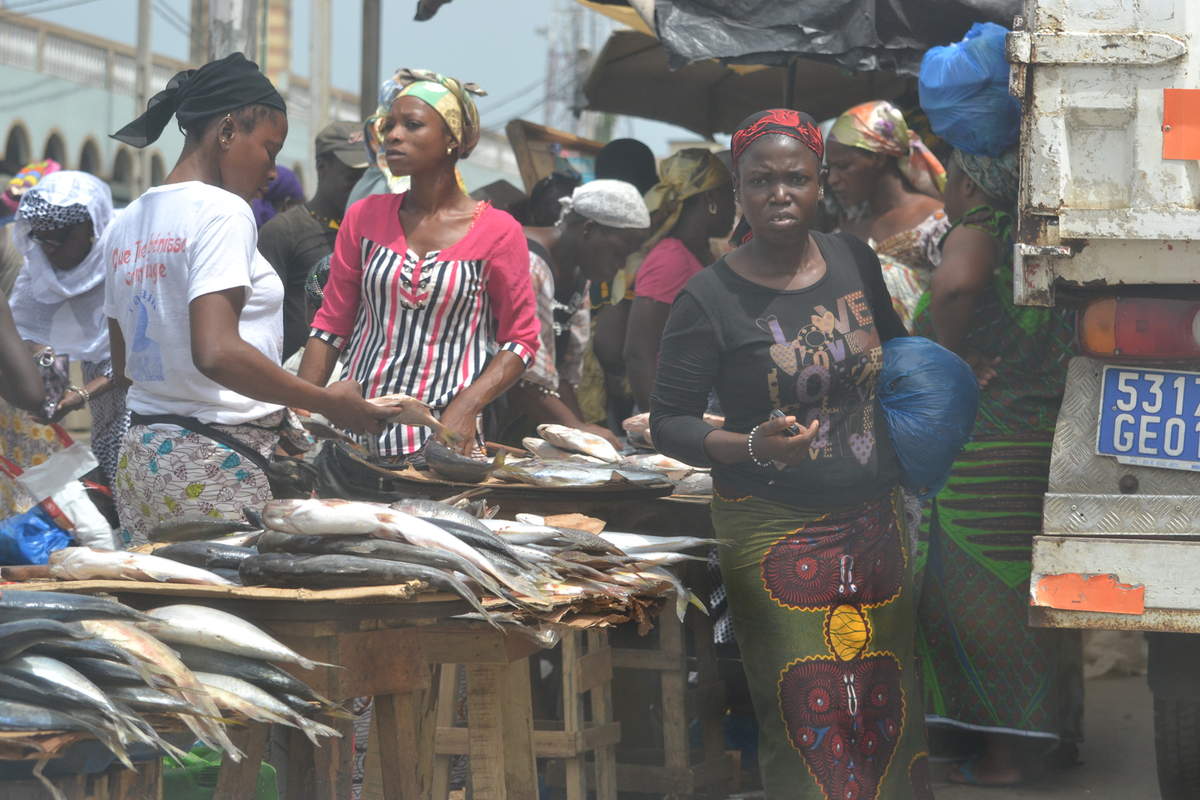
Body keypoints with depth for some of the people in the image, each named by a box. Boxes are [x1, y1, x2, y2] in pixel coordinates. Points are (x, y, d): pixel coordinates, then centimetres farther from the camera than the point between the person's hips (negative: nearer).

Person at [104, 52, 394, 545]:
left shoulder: (127, 223, 14)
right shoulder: (221, 211, -11)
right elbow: (216, 353, -23)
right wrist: (327, 402, -16)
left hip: (141, 450, 8)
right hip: (213, 463, -8)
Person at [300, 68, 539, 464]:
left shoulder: (497, 231, -1)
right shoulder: (364, 217, 9)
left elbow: (521, 340, 2)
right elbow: (330, 326, 12)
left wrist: (466, 407, -13)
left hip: (442, 440, -3)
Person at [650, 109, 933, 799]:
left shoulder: (855, 260, 3)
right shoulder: (710, 298, -10)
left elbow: (897, 354, 20)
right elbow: (669, 422, -7)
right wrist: (752, 447, -23)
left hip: (874, 521, 4)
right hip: (775, 531, -4)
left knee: (887, 696, 9)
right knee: (808, 714, -4)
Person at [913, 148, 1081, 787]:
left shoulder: (977, 229, -11)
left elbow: (955, 284, -34)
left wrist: (947, 351, -18)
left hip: (982, 447, -8)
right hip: (1041, 441, 8)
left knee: (980, 594, -2)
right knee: (1019, 588, 15)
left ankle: (1004, 753, 1)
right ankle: (1035, 735, 23)